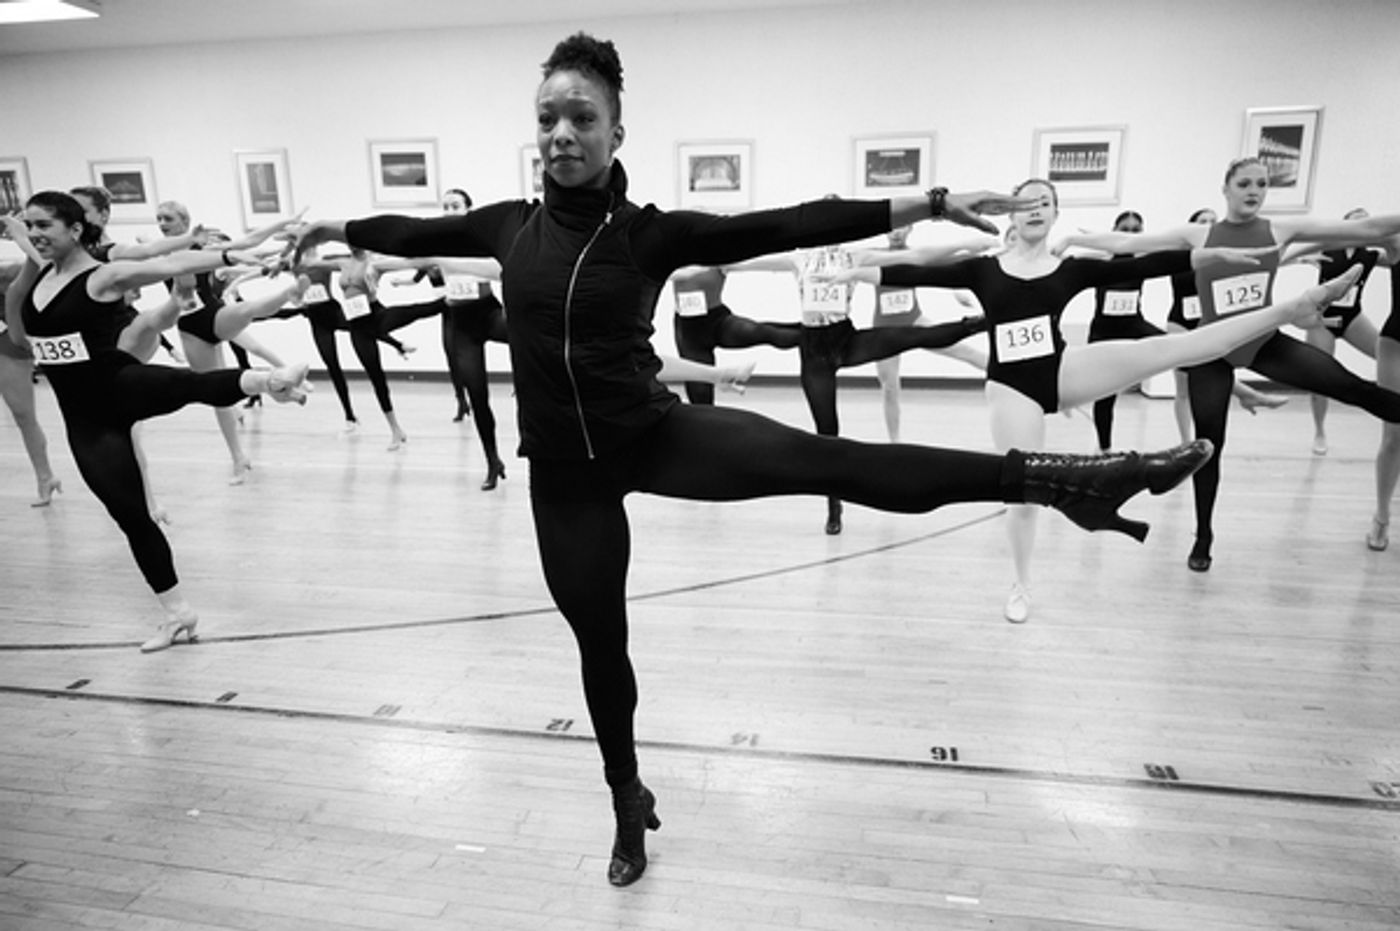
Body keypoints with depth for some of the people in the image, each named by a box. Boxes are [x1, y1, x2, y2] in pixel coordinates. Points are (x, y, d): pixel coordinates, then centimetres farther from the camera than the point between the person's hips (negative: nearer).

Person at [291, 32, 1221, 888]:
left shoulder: (651, 232, -7)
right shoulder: (510, 225, 2)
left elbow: (783, 226, -14)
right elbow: (419, 232, 20)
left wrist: (923, 204, -18)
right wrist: (336, 228, 37)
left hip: (656, 434, -2)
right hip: (567, 471, 3)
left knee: (836, 461, -23)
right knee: (599, 641, 14)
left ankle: (1059, 477, -23)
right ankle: (630, 802, 38)